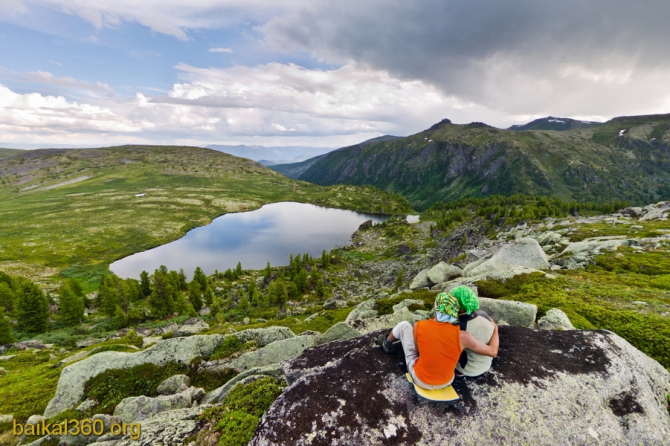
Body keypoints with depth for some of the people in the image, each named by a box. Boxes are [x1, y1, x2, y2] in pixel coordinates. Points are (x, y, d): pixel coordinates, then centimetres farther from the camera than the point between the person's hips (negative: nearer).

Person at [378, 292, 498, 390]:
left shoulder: (418, 326, -25)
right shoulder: (462, 336, -27)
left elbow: (419, 349, -4)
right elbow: (493, 352, -12)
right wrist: (495, 330, 6)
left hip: (420, 379, -1)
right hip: (446, 382, 2)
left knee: (404, 325, 12)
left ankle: (387, 344, 43)